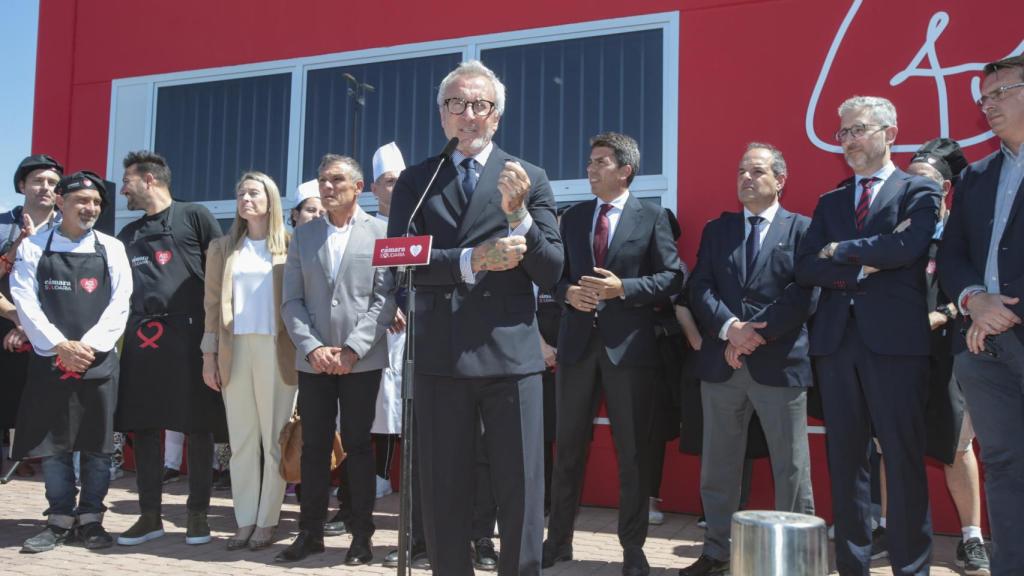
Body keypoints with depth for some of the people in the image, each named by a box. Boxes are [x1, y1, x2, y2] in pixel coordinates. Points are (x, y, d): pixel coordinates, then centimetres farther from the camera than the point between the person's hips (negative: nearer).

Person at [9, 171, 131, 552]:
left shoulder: (111, 249, 6)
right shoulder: (33, 248, 6)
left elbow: (119, 305, -1)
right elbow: (26, 303, -3)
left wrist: (88, 346, -12)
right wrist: (61, 346, -13)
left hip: (98, 361, 0)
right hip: (49, 361, 0)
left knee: (97, 444, 3)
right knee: (51, 444, 5)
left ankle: (90, 519, 15)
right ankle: (60, 520, 17)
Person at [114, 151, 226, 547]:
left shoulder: (194, 216, 3)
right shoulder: (128, 234, 20)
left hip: (188, 331, -5)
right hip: (141, 334, 6)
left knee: (198, 426, -1)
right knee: (142, 426, 6)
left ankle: (197, 514, 9)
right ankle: (150, 516, 15)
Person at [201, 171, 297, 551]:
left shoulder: (290, 246, 3)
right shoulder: (222, 248, 13)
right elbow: (213, 303, 11)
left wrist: (302, 350, -8)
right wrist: (209, 355, 5)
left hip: (276, 351, -3)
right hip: (235, 351, 3)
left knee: (274, 441, 1)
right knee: (241, 442, 6)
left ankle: (266, 523, 9)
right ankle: (245, 522, 12)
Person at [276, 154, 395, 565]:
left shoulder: (380, 232, 2)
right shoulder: (302, 236, 11)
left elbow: (385, 298, -6)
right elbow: (291, 301, 5)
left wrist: (353, 349, -14)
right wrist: (312, 347, -9)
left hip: (362, 359, -3)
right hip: (313, 359, 3)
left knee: (357, 445, 4)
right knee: (314, 446, 6)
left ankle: (361, 535, 13)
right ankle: (310, 532, 17)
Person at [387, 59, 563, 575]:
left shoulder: (530, 180, 7)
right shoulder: (415, 181, 10)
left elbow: (550, 272, 0)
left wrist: (518, 215, -15)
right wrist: (469, 260, -16)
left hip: (510, 354, -1)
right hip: (439, 355, 2)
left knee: (521, 494, 3)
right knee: (443, 495, 10)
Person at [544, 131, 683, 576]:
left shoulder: (652, 217, 0)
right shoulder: (573, 217, 12)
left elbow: (671, 278, -4)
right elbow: (554, 273, 14)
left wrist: (622, 288, -16)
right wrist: (568, 293, -8)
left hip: (629, 345, -3)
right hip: (578, 342, 4)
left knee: (633, 452, 5)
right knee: (569, 447, 10)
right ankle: (558, 539, 22)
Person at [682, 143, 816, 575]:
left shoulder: (802, 229, 5)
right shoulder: (716, 229, 15)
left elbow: (805, 295, -7)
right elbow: (700, 288, 3)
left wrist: (757, 333, -14)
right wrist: (729, 328, -14)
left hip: (780, 363, -3)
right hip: (721, 363, 4)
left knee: (791, 470, 4)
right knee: (718, 467, 10)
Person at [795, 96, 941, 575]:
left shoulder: (919, 192, 4)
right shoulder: (829, 203, 17)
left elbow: (905, 248, -15)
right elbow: (804, 269, 5)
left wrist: (838, 252, -4)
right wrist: (861, 268, -8)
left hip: (895, 339, -4)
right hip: (836, 340, 5)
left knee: (903, 458, 0)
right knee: (844, 458, 7)